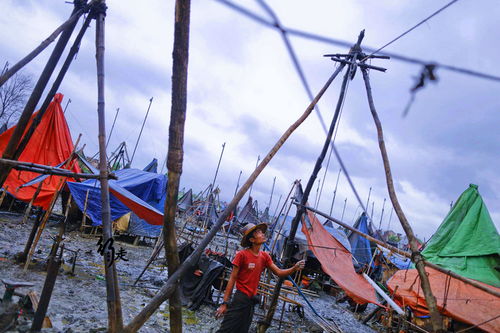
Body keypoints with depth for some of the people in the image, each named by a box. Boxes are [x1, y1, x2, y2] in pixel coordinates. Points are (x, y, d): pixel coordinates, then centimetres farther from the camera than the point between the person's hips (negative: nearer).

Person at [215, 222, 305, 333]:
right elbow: (232, 279, -11)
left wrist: (294, 268, -14)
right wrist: (225, 303, -11)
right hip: (240, 299, -6)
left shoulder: (265, 256, 4)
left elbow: (279, 272, 5)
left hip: (251, 301, 6)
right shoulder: (242, 255, -13)